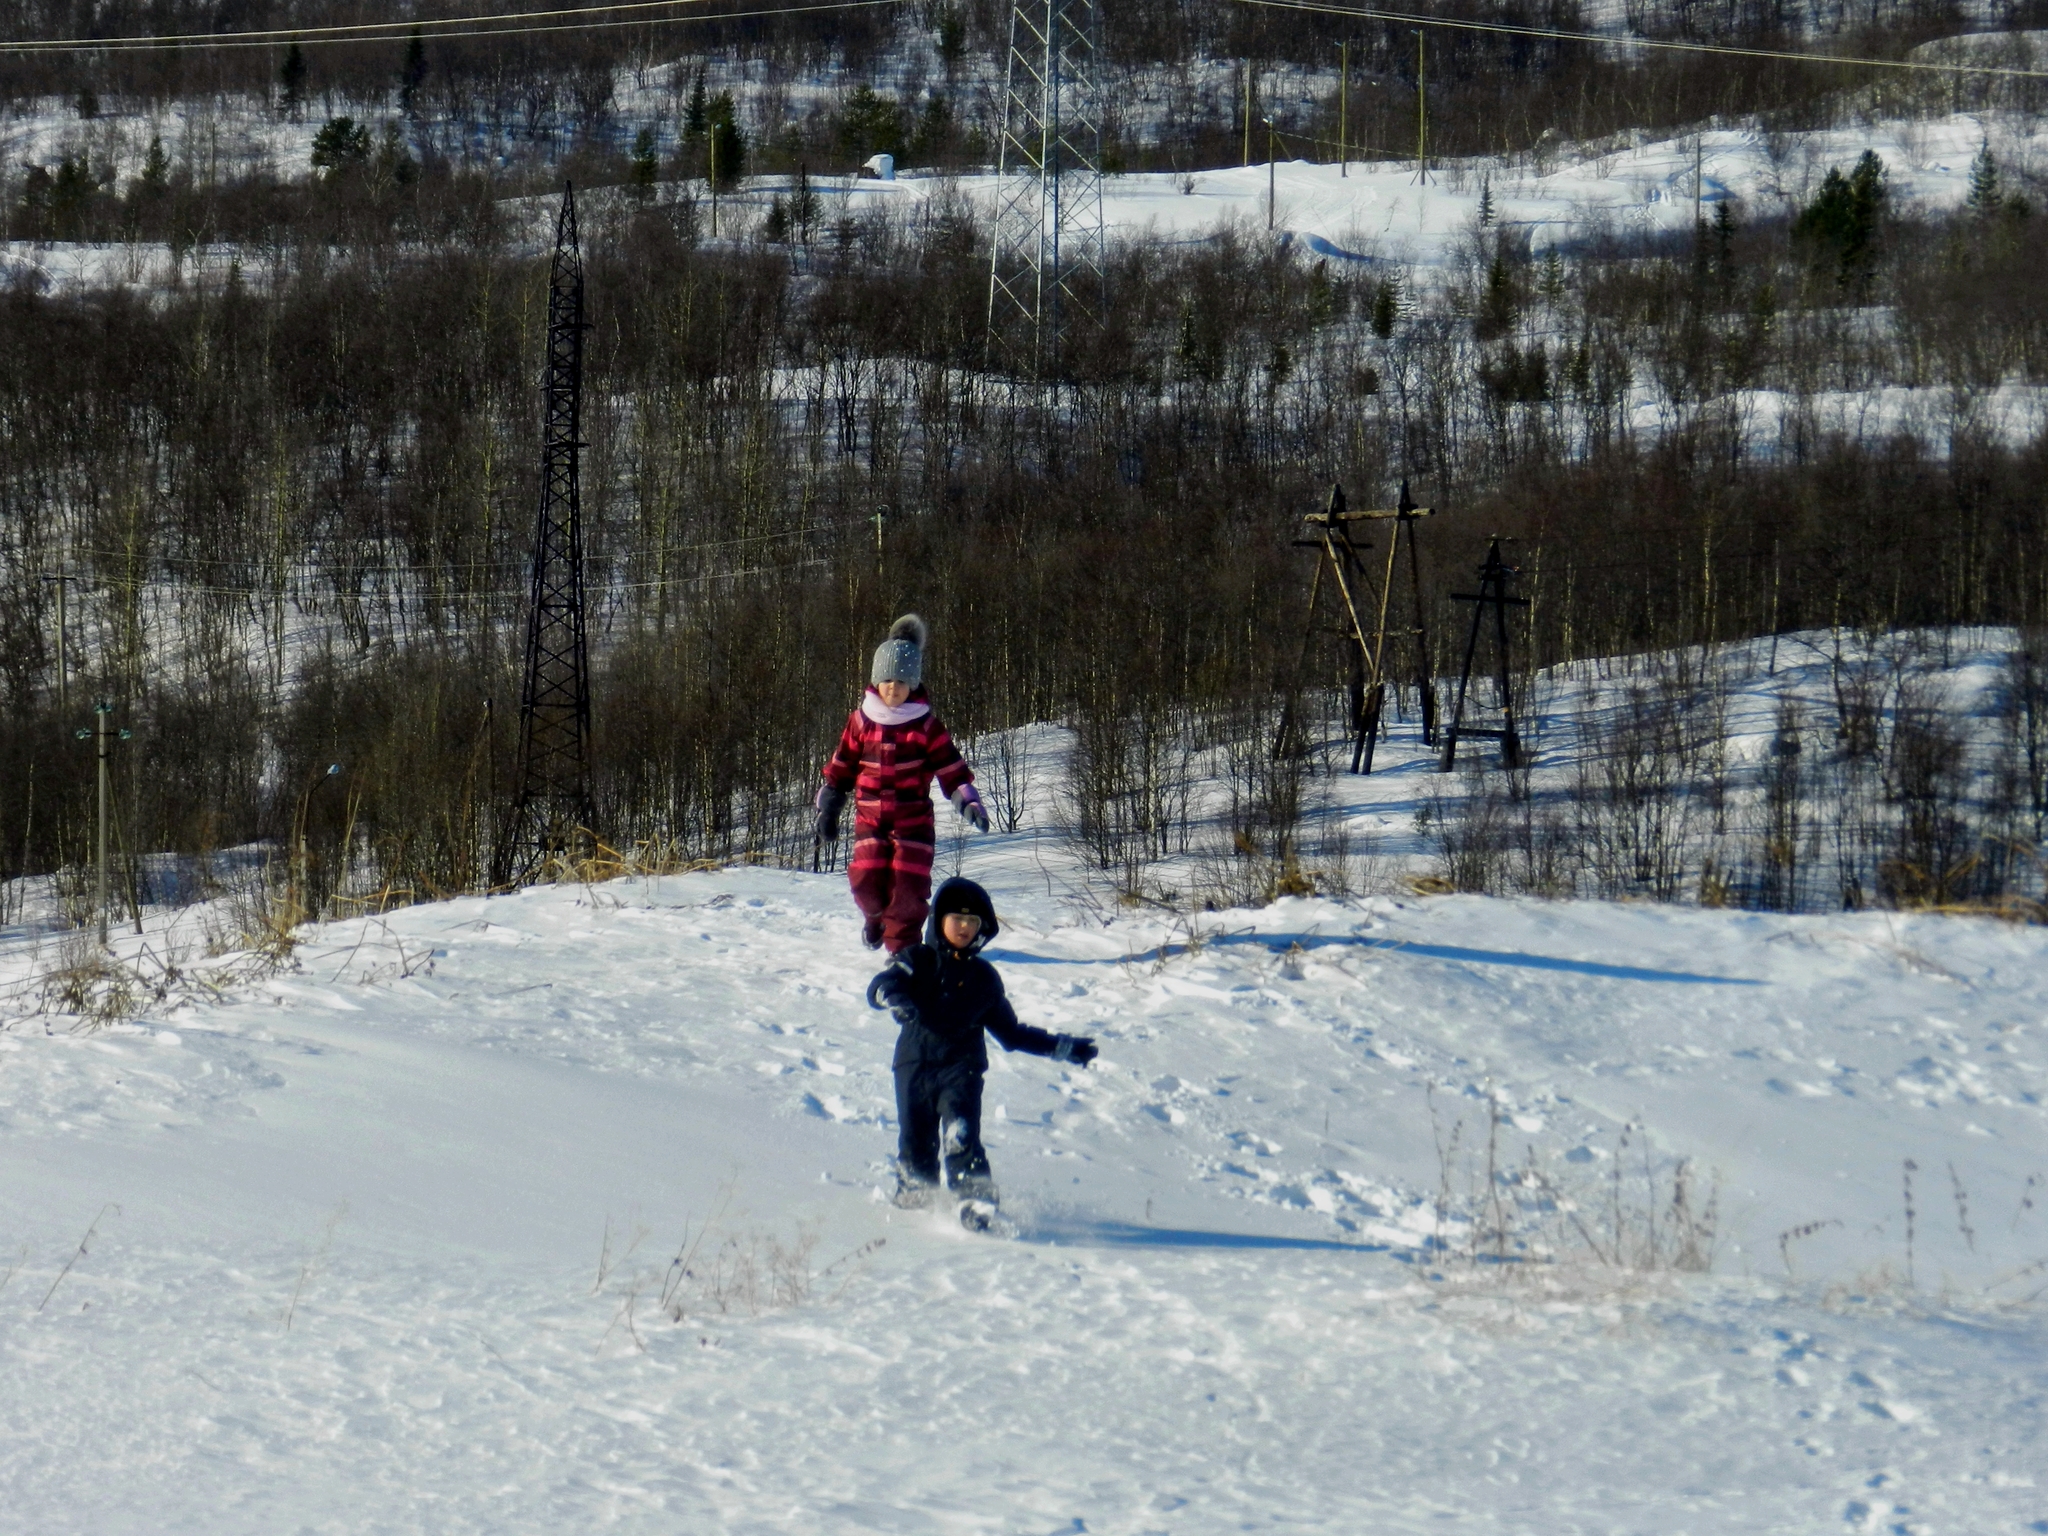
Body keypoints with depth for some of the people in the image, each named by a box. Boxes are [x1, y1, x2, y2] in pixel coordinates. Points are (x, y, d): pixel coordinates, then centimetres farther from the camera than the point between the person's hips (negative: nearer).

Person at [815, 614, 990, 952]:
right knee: (866, 879, -6)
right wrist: (827, 808, 11)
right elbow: (840, 766, 10)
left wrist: (968, 801, -12)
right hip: (870, 817, 1)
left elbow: (951, 766, -1)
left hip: (913, 819, -1)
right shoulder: (862, 721, 2)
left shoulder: (925, 725, -3)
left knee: (909, 882, -10)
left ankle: (902, 943, 6)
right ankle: (875, 914, 29)